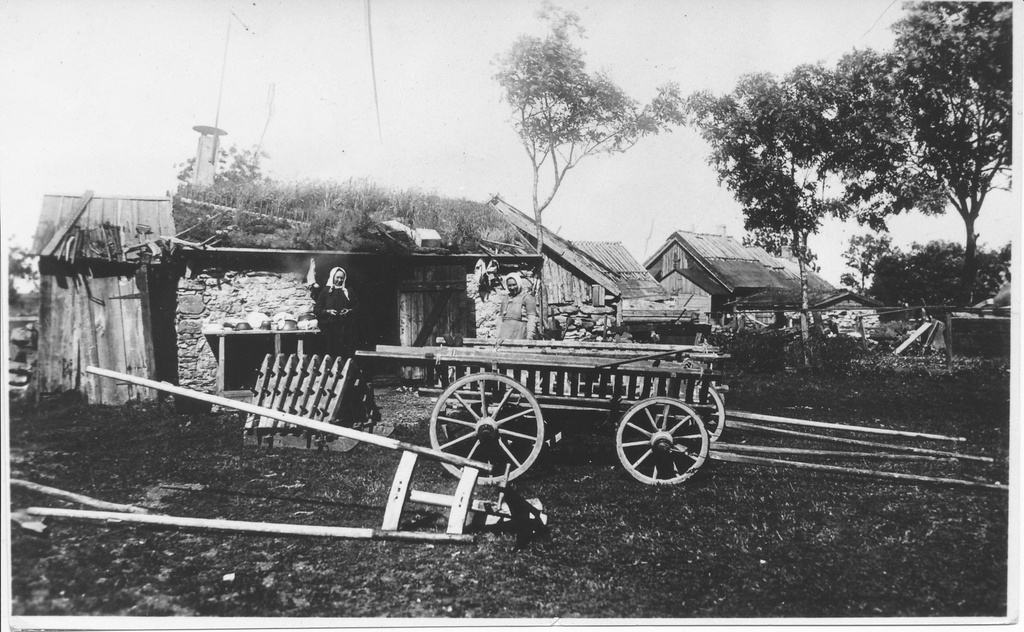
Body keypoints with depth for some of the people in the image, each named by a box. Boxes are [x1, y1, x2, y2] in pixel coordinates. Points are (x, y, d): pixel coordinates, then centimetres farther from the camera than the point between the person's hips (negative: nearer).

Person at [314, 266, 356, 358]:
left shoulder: (347, 291, 14)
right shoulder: (326, 291, 7)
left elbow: (355, 306, 16)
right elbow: (316, 310, 4)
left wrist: (349, 310, -4)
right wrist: (328, 311, -12)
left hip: (344, 327, 2)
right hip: (329, 326, -2)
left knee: (345, 352, -7)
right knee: (330, 352, -7)